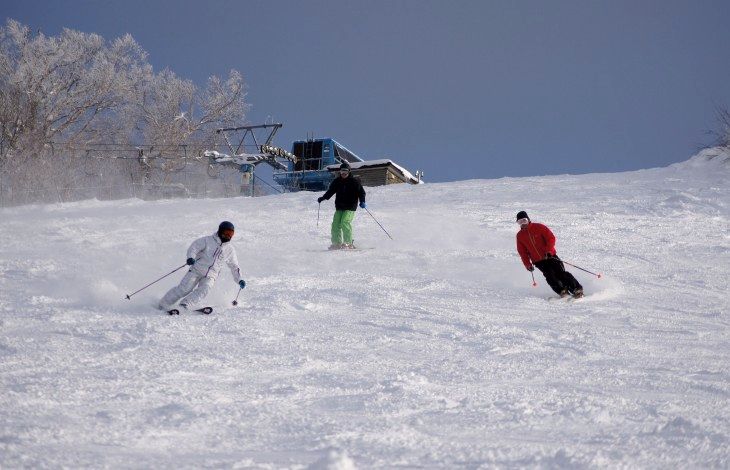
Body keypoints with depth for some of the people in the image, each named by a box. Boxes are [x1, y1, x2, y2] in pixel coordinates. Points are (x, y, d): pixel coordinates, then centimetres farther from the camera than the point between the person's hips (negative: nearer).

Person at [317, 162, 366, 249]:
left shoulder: (354, 181, -1)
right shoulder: (337, 181, 11)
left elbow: (361, 192, 1)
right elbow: (330, 191, 19)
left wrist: (362, 202, -14)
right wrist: (322, 198, 6)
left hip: (350, 207, -5)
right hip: (339, 207, 5)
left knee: (345, 222, -20)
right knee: (336, 224, -4)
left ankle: (348, 243, -15)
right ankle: (336, 243, 6)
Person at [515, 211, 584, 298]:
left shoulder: (539, 227, -3)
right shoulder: (520, 236, 7)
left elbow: (551, 238, -7)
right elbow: (523, 252, 11)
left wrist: (548, 251, -20)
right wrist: (527, 264, -1)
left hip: (550, 256, -2)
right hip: (538, 262, 2)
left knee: (560, 273, -15)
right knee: (549, 275, -21)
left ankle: (577, 289, -14)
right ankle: (562, 291, -22)